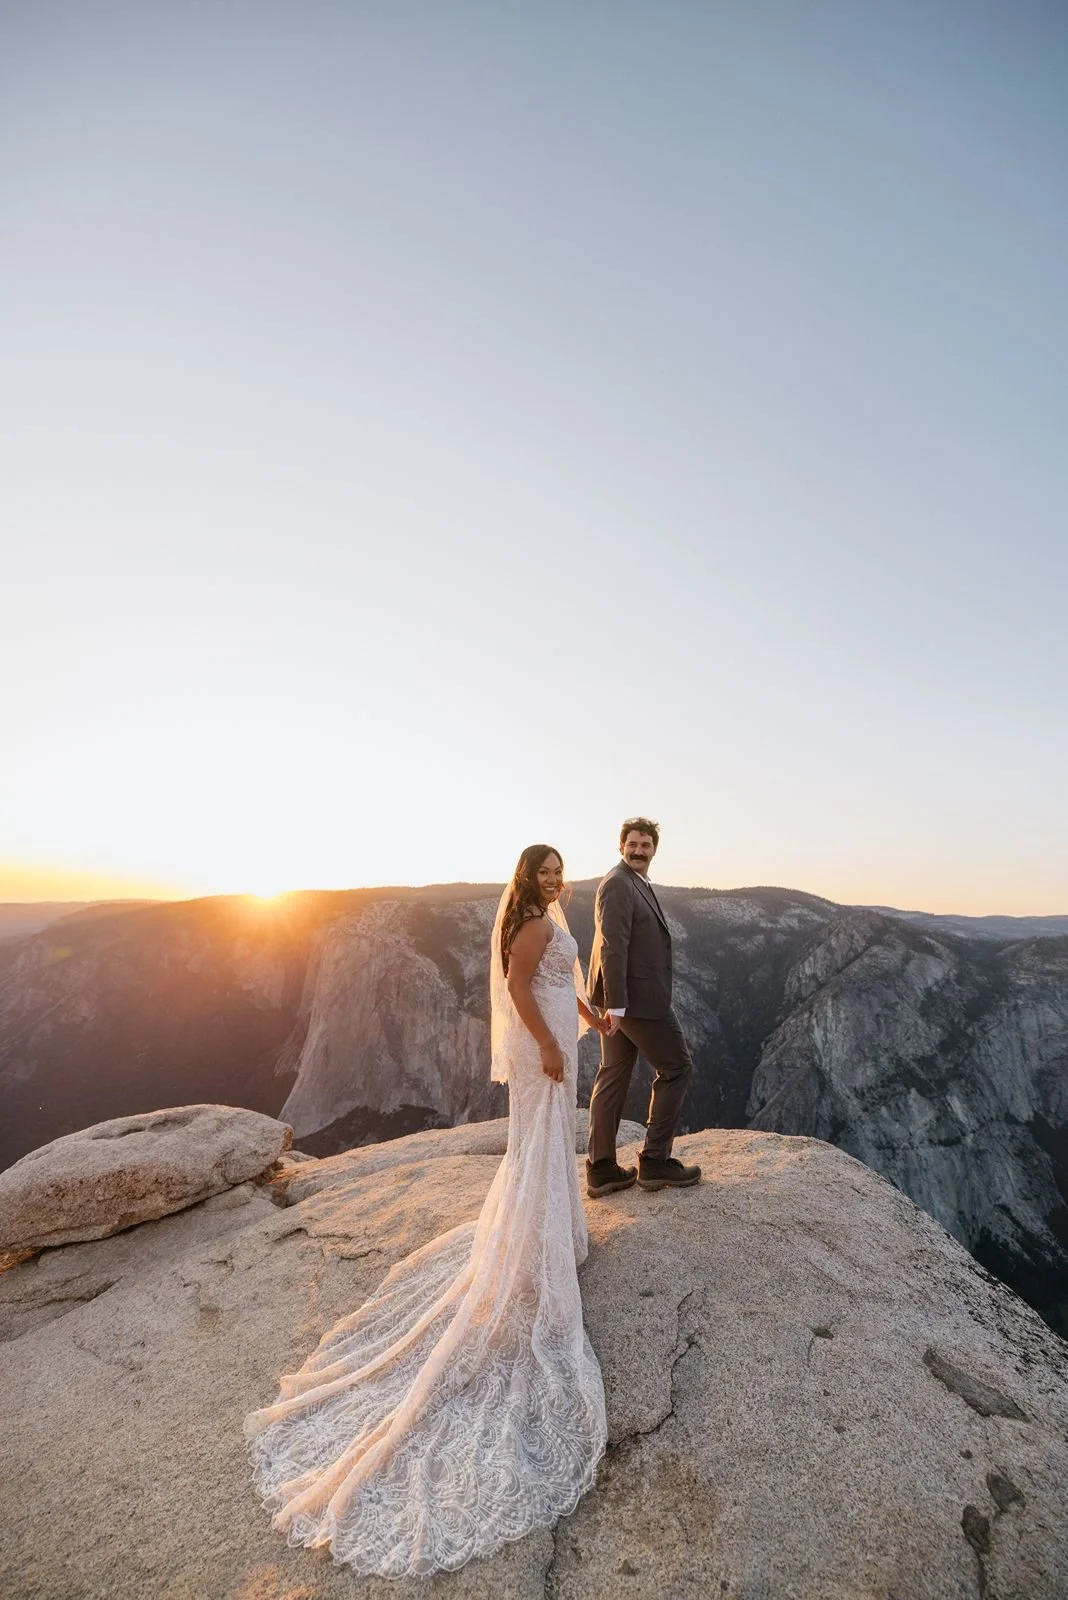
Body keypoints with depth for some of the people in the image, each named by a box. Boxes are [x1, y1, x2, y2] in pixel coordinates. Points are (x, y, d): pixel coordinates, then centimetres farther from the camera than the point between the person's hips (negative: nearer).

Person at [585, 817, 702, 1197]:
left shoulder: (637, 884, 17)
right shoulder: (618, 883, -15)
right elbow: (612, 946, -22)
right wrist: (616, 1005, -24)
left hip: (622, 998, 10)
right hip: (635, 997, -10)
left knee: (613, 1076, 11)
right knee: (676, 1068, 4)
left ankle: (601, 1170, 20)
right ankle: (655, 1161, 14)